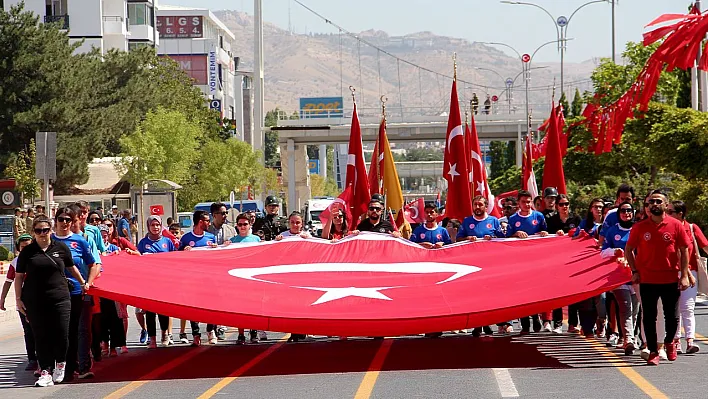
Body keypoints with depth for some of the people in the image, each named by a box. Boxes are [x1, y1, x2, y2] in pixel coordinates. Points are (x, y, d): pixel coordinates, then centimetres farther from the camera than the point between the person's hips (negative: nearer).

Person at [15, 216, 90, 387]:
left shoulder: (61, 248, 6)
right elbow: (19, 277, 8)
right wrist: (18, 299, 3)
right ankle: (45, 372, 5)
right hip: (35, 301, 0)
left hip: (59, 299, 0)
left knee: (61, 334, -4)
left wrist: (83, 283, 27)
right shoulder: (27, 251, 5)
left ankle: (60, 363, 22)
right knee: (40, 337, 0)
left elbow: (71, 267, 22)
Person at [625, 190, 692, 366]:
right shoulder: (640, 227, 1)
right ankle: (653, 351, 12)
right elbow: (628, 249, 10)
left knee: (672, 317, 3)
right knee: (649, 318, 2)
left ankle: (669, 341, 31)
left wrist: (684, 275, -3)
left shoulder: (676, 225, -1)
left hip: (671, 280, 0)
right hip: (647, 280, 0)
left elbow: (684, 251, 3)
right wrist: (635, 271, 1)